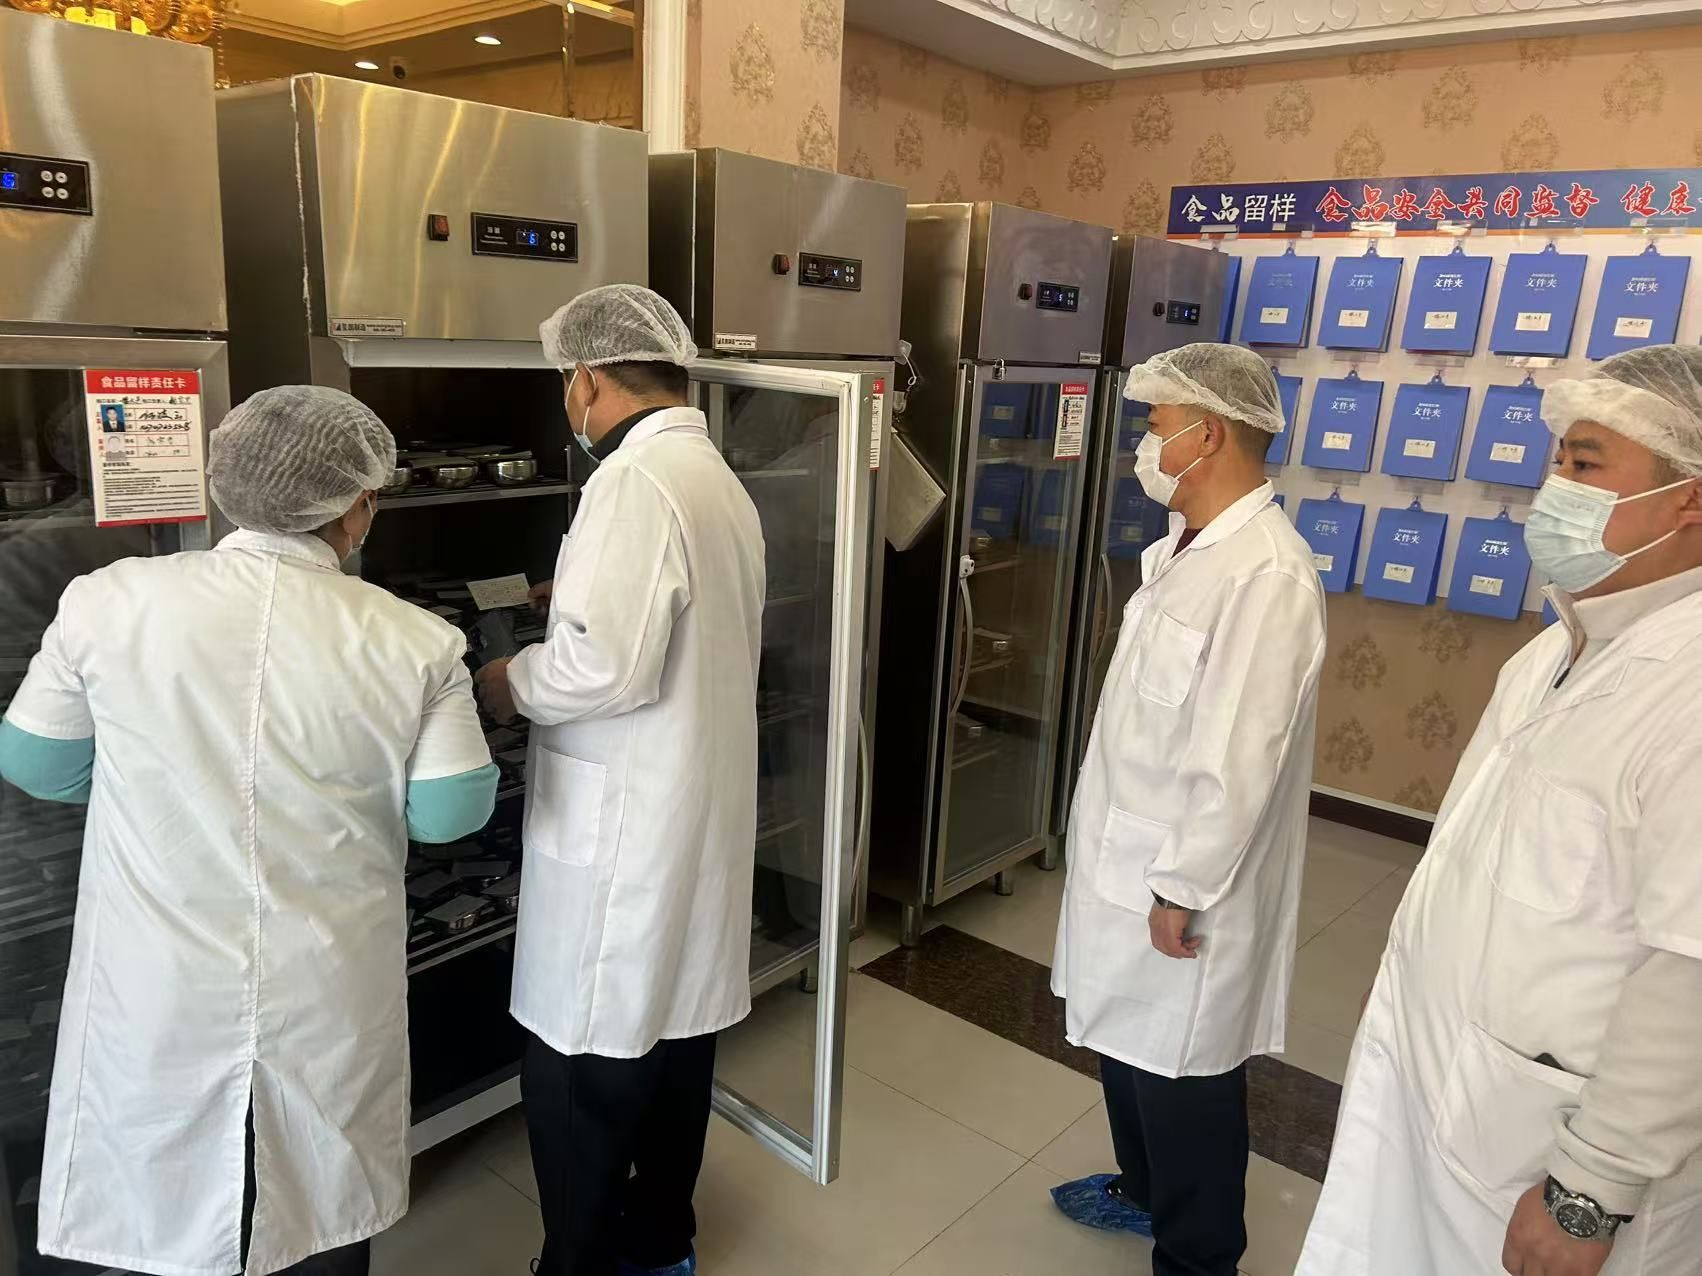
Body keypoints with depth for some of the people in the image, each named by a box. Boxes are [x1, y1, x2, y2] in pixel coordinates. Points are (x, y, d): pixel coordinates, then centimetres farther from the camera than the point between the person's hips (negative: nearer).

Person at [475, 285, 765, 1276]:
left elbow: (607, 667, -27)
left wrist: (510, 682, -9)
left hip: (622, 830, -9)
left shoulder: (636, 482, -18)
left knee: (584, 1073, 5)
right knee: (675, 1038, 21)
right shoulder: (720, 481, 11)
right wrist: (579, 600, 20)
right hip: (697, 813, 9)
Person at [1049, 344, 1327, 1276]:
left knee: (1183, 1075, 9)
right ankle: (1144, 1190, 47)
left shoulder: (1265, 574, -24)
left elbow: (1238, 760, -25)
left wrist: (1184, 890, -18)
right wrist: (1131, 865, 18)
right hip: (1126, 858, 9)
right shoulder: (1185, 547, 7)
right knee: (1126, 1043, 24)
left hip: (1180, 885, -9)